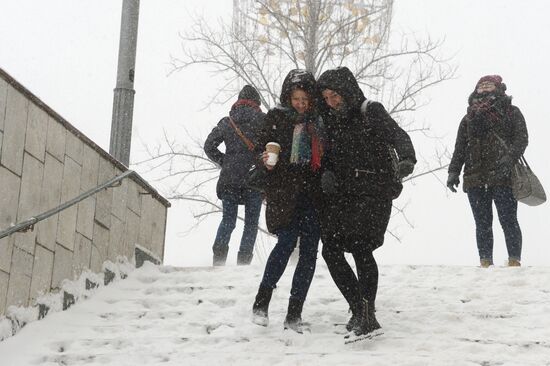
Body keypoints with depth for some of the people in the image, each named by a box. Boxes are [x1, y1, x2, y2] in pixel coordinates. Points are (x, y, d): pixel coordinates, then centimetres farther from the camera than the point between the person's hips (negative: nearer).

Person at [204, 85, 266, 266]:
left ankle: (219, 254, -12)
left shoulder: (227, 121, 11)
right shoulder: (263, 119, 1)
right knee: (251, 222, 6)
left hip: (229, 177, 3)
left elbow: (209, 146, 10)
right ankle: (244, 260, -4)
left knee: (228, 219, 8)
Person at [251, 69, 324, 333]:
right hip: (284, 192, -3)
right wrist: (266, 161, -17)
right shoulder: (277, 117, 6)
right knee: (287, 242, -17)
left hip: (312, 194, 4)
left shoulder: (318, 121, 14)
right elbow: (264, 146, 5)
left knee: (309, 252, -1)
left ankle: (294, 314, 4)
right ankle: (261, 302, -2)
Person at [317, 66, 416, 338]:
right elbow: (326, 156, 17)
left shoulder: (370, 112, -2)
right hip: (340, 194, 6)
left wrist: (406, 158, -36)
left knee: (360, 248, -18)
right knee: (330, 249, -2)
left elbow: (397, 135, -15)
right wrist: (326, 173, -7)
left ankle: (367, 314, -12)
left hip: (373, 193, -6)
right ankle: (359, 309, 9)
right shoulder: (329, 120, 15)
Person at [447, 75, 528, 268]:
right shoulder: (469, 118, 20)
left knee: (508, 220, -5)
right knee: (482, 223, 3)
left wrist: (510, 157, -19)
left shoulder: (511, 112, 10)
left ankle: (514, 261, -3)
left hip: (502, 177, -3)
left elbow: (521, 138, -2)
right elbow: (460, 148, 16)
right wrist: (454, 171, 3)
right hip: (475, 179, 4)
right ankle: (485, 263, 4)